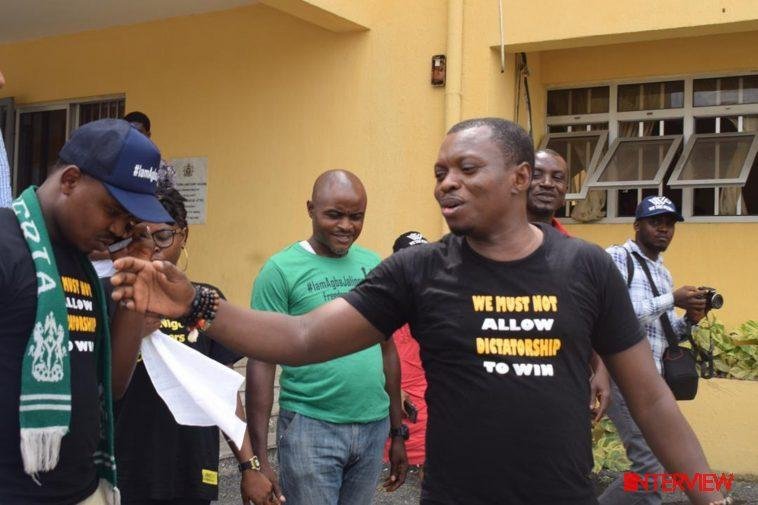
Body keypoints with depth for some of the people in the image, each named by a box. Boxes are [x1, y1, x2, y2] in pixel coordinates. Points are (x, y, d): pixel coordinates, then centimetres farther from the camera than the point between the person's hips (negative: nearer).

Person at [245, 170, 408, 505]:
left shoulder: (373, 265, 6)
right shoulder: (282, 270, -8)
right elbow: (261, 363, -9)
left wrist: (398, 432, 13)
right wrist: (258, 456, -13)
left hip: (374, 427, 5)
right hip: (310, 427, -4)